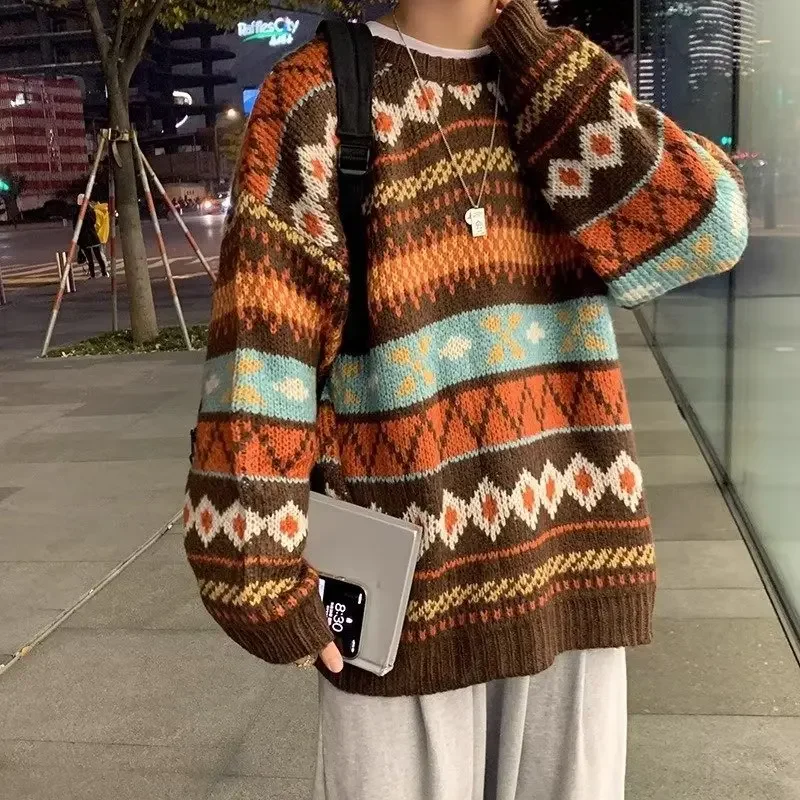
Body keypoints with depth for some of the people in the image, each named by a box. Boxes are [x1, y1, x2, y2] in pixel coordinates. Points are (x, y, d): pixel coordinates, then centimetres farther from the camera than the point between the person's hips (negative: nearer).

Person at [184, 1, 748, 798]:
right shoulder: (317, 97, -4)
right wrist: (258, 571, -15)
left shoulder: (560, 81, 10)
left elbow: (706, 229, -7)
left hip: (566, 564, 4)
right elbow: (261, 344, -10)